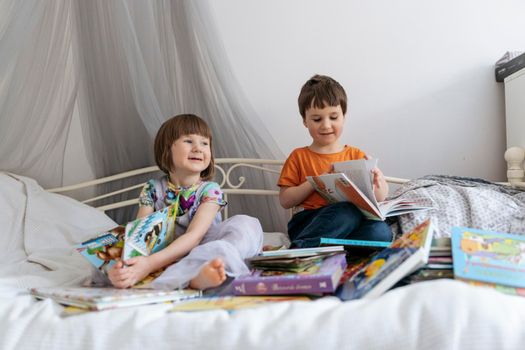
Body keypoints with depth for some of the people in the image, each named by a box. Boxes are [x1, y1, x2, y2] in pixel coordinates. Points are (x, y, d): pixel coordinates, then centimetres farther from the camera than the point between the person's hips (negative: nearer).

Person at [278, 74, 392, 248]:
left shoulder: (356, 155, 18)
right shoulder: (299, 157, 14)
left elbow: (380, 197, 13)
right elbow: (285, 200, 5)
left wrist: (377, 178, -10)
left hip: (351, 225, 4)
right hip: (306, 223, -3)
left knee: (381, 231, -32)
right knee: (349, 210, -35)